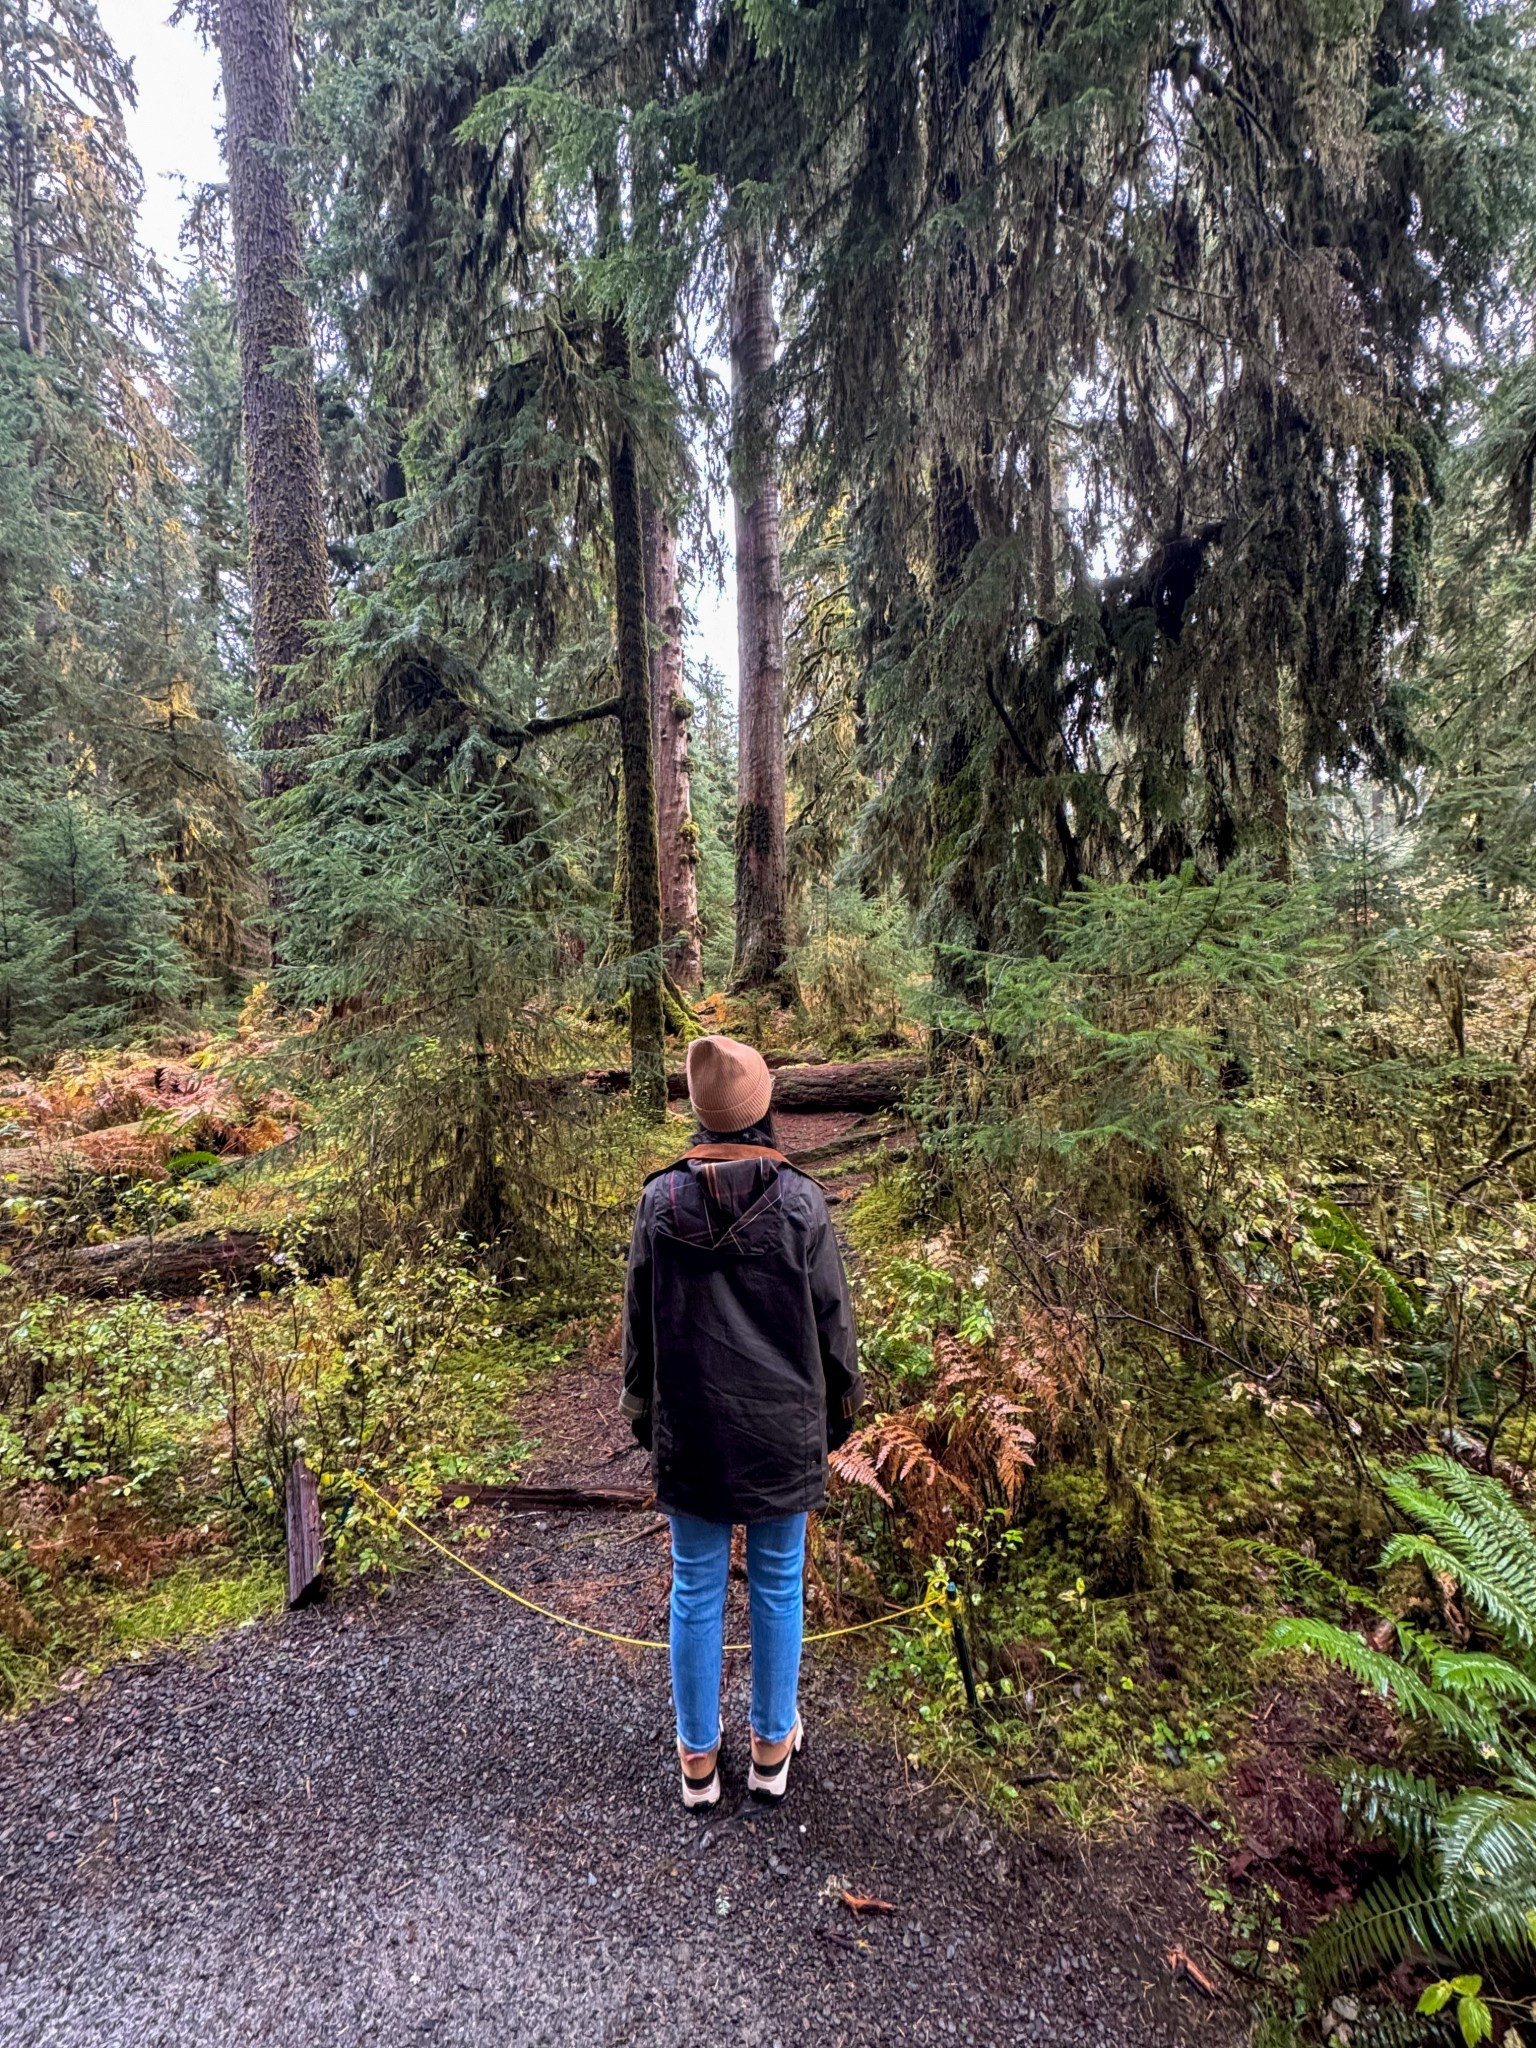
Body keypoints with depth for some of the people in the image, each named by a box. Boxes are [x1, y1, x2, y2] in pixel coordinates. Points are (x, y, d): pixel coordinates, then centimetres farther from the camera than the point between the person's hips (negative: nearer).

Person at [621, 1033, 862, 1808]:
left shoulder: (659, 1201, -11)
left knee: (696, 1589, 16)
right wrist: (839, 1405, 11)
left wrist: (642, 1411, 13)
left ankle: (698, 1755, 32)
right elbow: (831, 1319, -6)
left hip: (690, 1429, 1)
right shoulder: (800, 1201, -15)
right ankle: (772, 1746, 34)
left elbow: (639, 1322, -2)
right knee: (777, 1586, 17)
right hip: (782, 1427, -1)